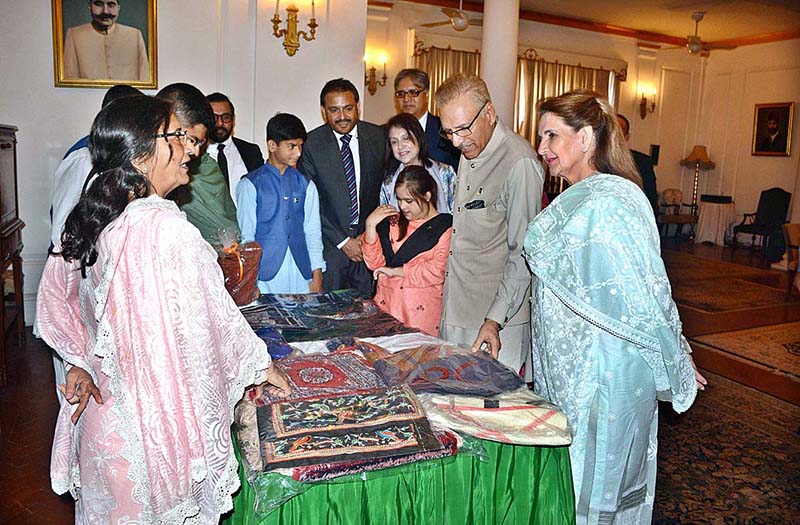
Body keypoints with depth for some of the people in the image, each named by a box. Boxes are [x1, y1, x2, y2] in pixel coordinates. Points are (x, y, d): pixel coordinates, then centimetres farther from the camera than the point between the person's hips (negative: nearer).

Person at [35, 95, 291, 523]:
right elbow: (214, 316, -18)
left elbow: (54, 297, 12)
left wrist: (80, 363, 16)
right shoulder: (168, 228, -26)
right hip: (161, 419, -8)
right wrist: (264, 367, -3)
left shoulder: (89, 219, -1)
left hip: (102, 409, 8)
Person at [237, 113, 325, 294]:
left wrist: (317, 274, 2)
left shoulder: (306, 185, 11)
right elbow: (246, 235, 0)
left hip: (302, 275, 3)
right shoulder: (251, 185, 0)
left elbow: (313, 231, 9)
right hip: (266, 277, -3)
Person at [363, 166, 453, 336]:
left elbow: (438, 270, -13)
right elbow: (374, 263, 8)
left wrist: (395, 270, -6)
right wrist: (370, 224, -2)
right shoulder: (393, 222, 13)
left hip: (423, 310, -3)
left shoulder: (446, 226, -2)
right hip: (386, 304, 4)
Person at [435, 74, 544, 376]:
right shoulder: (468, 153, 11)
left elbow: (523, 253, -18)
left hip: (498, 320, -8)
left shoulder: (519, 163, -18)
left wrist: (495, 320, -21)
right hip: (456, 312, 8)